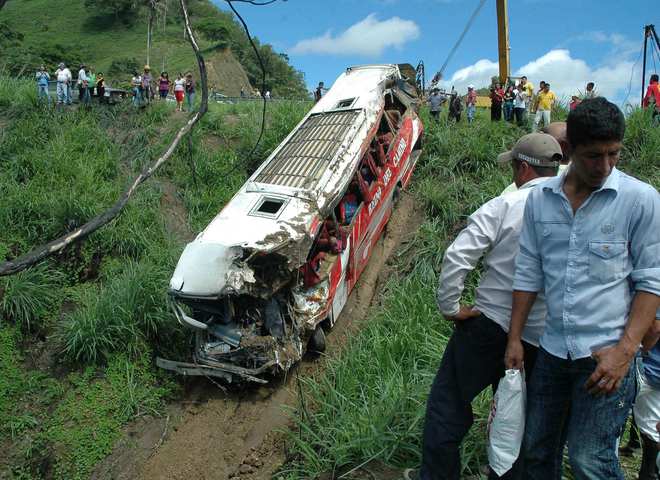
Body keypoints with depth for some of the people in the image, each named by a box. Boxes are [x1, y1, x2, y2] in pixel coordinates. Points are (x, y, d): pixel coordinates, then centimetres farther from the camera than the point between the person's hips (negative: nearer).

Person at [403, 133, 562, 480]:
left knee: (449, 397, 11)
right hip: (543, 336, 5)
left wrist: (449, 307, -7)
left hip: (491, 325, -4)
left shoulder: (505, 206, -12)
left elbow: (456, 256, -18)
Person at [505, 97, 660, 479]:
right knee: (537, 449, 15)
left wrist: (625, 349, -15)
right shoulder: (540, 198, 4)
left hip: (608, 353, -4)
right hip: (553, 349, 4)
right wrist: (515, 339, 9)